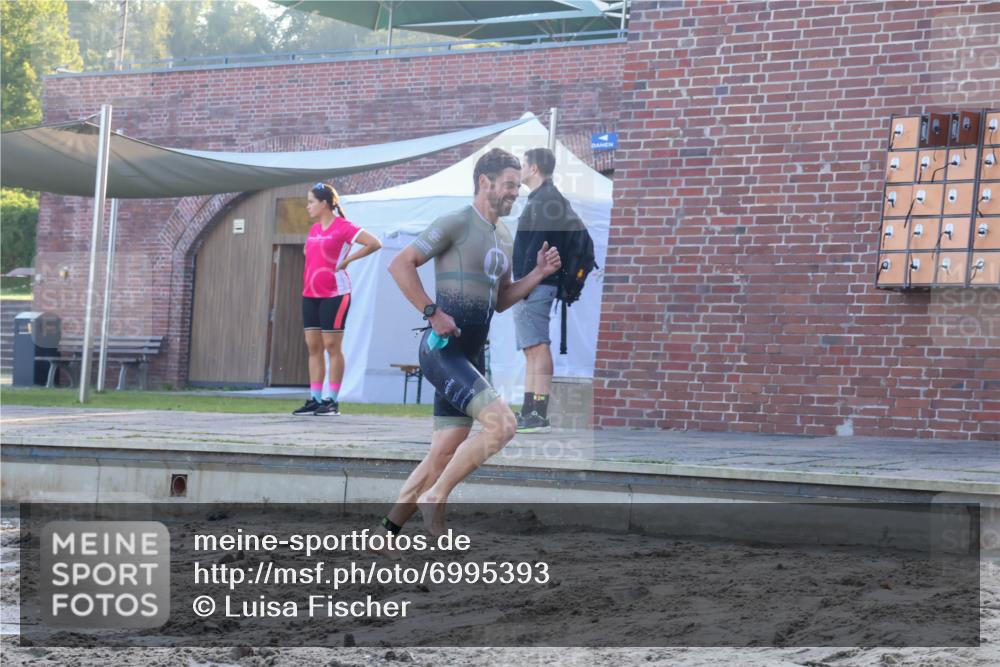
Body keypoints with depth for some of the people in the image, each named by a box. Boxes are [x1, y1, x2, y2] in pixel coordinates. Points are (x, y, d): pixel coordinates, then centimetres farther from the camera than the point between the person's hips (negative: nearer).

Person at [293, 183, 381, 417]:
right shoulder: (314, 229, 14)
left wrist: (347, 259, -12)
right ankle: (315, 399, 9)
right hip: (310, 294, 8)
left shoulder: (343, 227, -9)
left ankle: (331, 401, -1)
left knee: (332, 346, -4)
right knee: (313, 346, 6)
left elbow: (374, 243, -16)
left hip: (334, 294, -8)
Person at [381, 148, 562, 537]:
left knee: (444, 454, 7)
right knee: (502, 423, -23)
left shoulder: (504, 239, 18)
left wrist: (538, 274, 11)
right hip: (443, 350, -9)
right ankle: (434, 498, -11)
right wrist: (433, 312, -18)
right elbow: (401, 264, -12)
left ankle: (389, 530, 14)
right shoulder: (456, 224, -8)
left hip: (471, 356, 9)